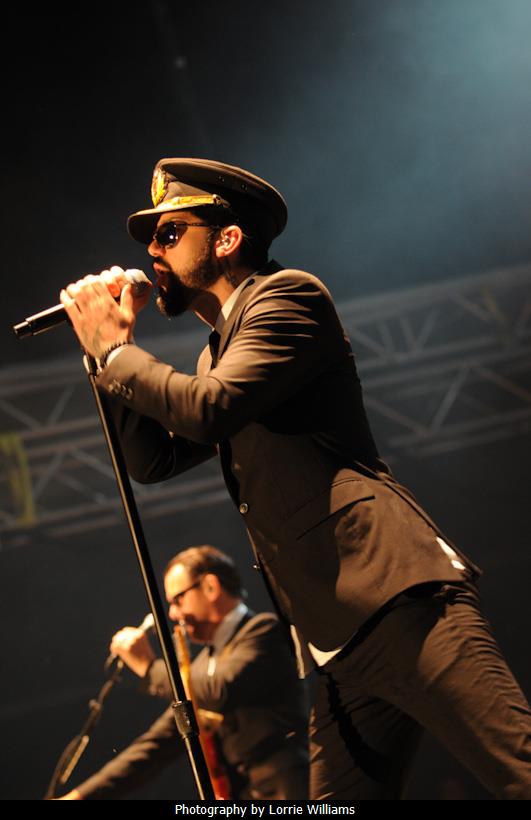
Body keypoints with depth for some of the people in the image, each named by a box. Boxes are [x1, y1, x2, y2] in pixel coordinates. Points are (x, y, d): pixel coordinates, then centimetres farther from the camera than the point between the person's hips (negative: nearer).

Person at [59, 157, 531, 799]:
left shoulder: (288, 294, 1)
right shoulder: (222, 346, 28)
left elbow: (207, 406, -14)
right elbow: (151, 460, 24)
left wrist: (114, 349, 2)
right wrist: (114, 345, 15)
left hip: (400, 602, -9)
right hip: (341, 643, 9)